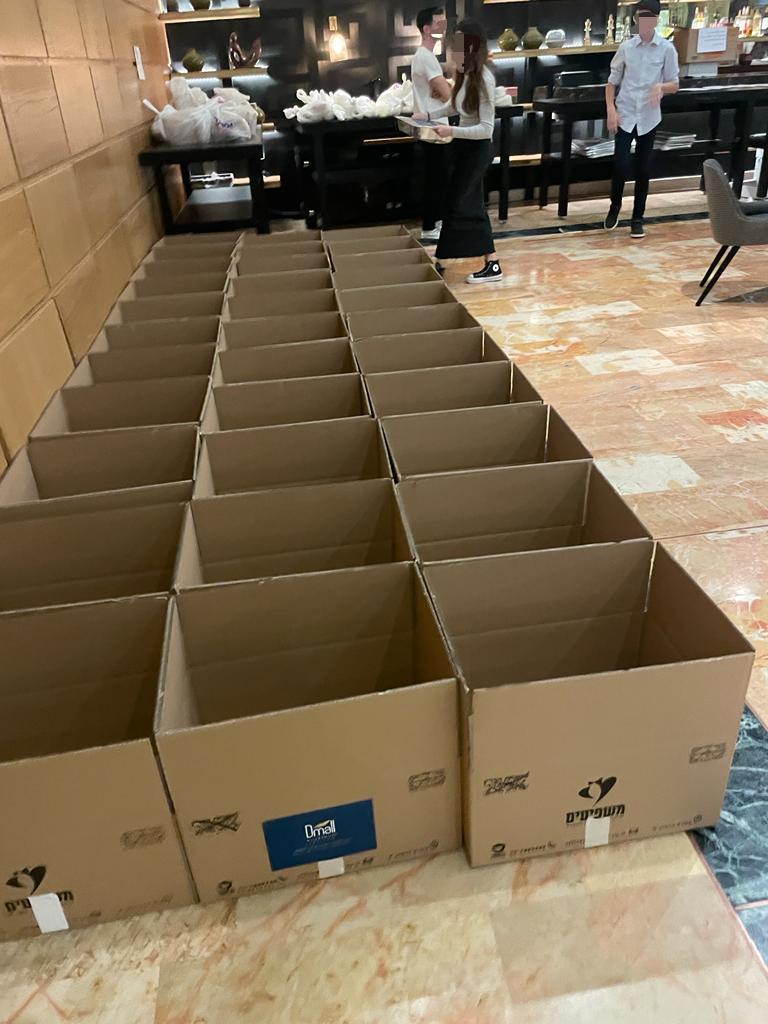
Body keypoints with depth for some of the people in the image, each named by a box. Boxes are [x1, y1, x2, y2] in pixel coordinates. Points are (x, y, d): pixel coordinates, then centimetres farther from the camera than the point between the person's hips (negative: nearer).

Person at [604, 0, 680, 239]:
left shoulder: (666, 48, -1)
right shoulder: (626, 47, 1)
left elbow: (675, 85, 2)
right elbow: (612, 82, 7)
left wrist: (660, 86, -20)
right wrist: (611, 111, -6)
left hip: (649, 117, 0)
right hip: (625, 115, 0)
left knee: (643, 170, 3)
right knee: (621, 165, -11)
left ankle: (638, 218, 14)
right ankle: (615, 206, 16)